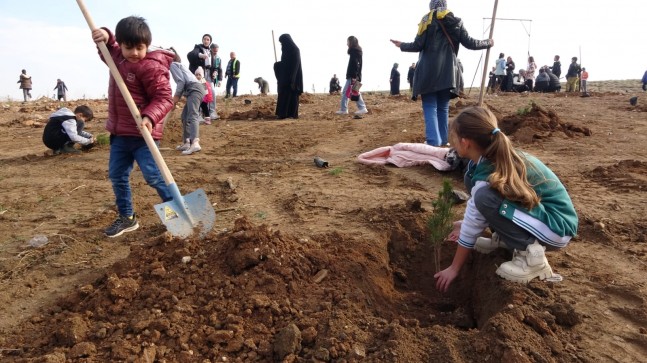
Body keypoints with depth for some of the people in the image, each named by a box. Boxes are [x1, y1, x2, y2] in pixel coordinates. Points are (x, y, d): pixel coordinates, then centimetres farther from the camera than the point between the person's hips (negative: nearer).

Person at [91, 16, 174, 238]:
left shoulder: (152, 67, -17)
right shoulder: (118, 57, 9)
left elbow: (164, 98, -21)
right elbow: (108, 48, 31)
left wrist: (150, 117, -37)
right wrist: (105, 36, 7)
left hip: (142, 132, -9)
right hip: (119, 131, 9)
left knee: (153, 175, -9)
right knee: (117, 175, 13)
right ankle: (127, 217, 25)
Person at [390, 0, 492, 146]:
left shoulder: (428, 20, 1)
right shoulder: (456, 22, 9)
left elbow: (418, 46, -5)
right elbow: (470, 43, 6)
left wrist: (402, 45, 14)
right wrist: (488, 43, 23)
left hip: (428, 72, -3)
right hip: (448, 72, 4)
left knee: (430, 107, -3)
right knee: (443, 107, 15)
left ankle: (433, 142, -16)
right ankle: (443, 140, 18)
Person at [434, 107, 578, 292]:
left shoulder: (489, 175, -27)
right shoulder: (492, 157, -4)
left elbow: (472, 229, -17)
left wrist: (453, 269, -5)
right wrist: (465, 223, 19)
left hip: (557, 226, -9)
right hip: (538, 206, 9)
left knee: (485, 198, -31)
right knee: (471, 179, 1)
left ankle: (531, 254, -17)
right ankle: (503, 237, 11)